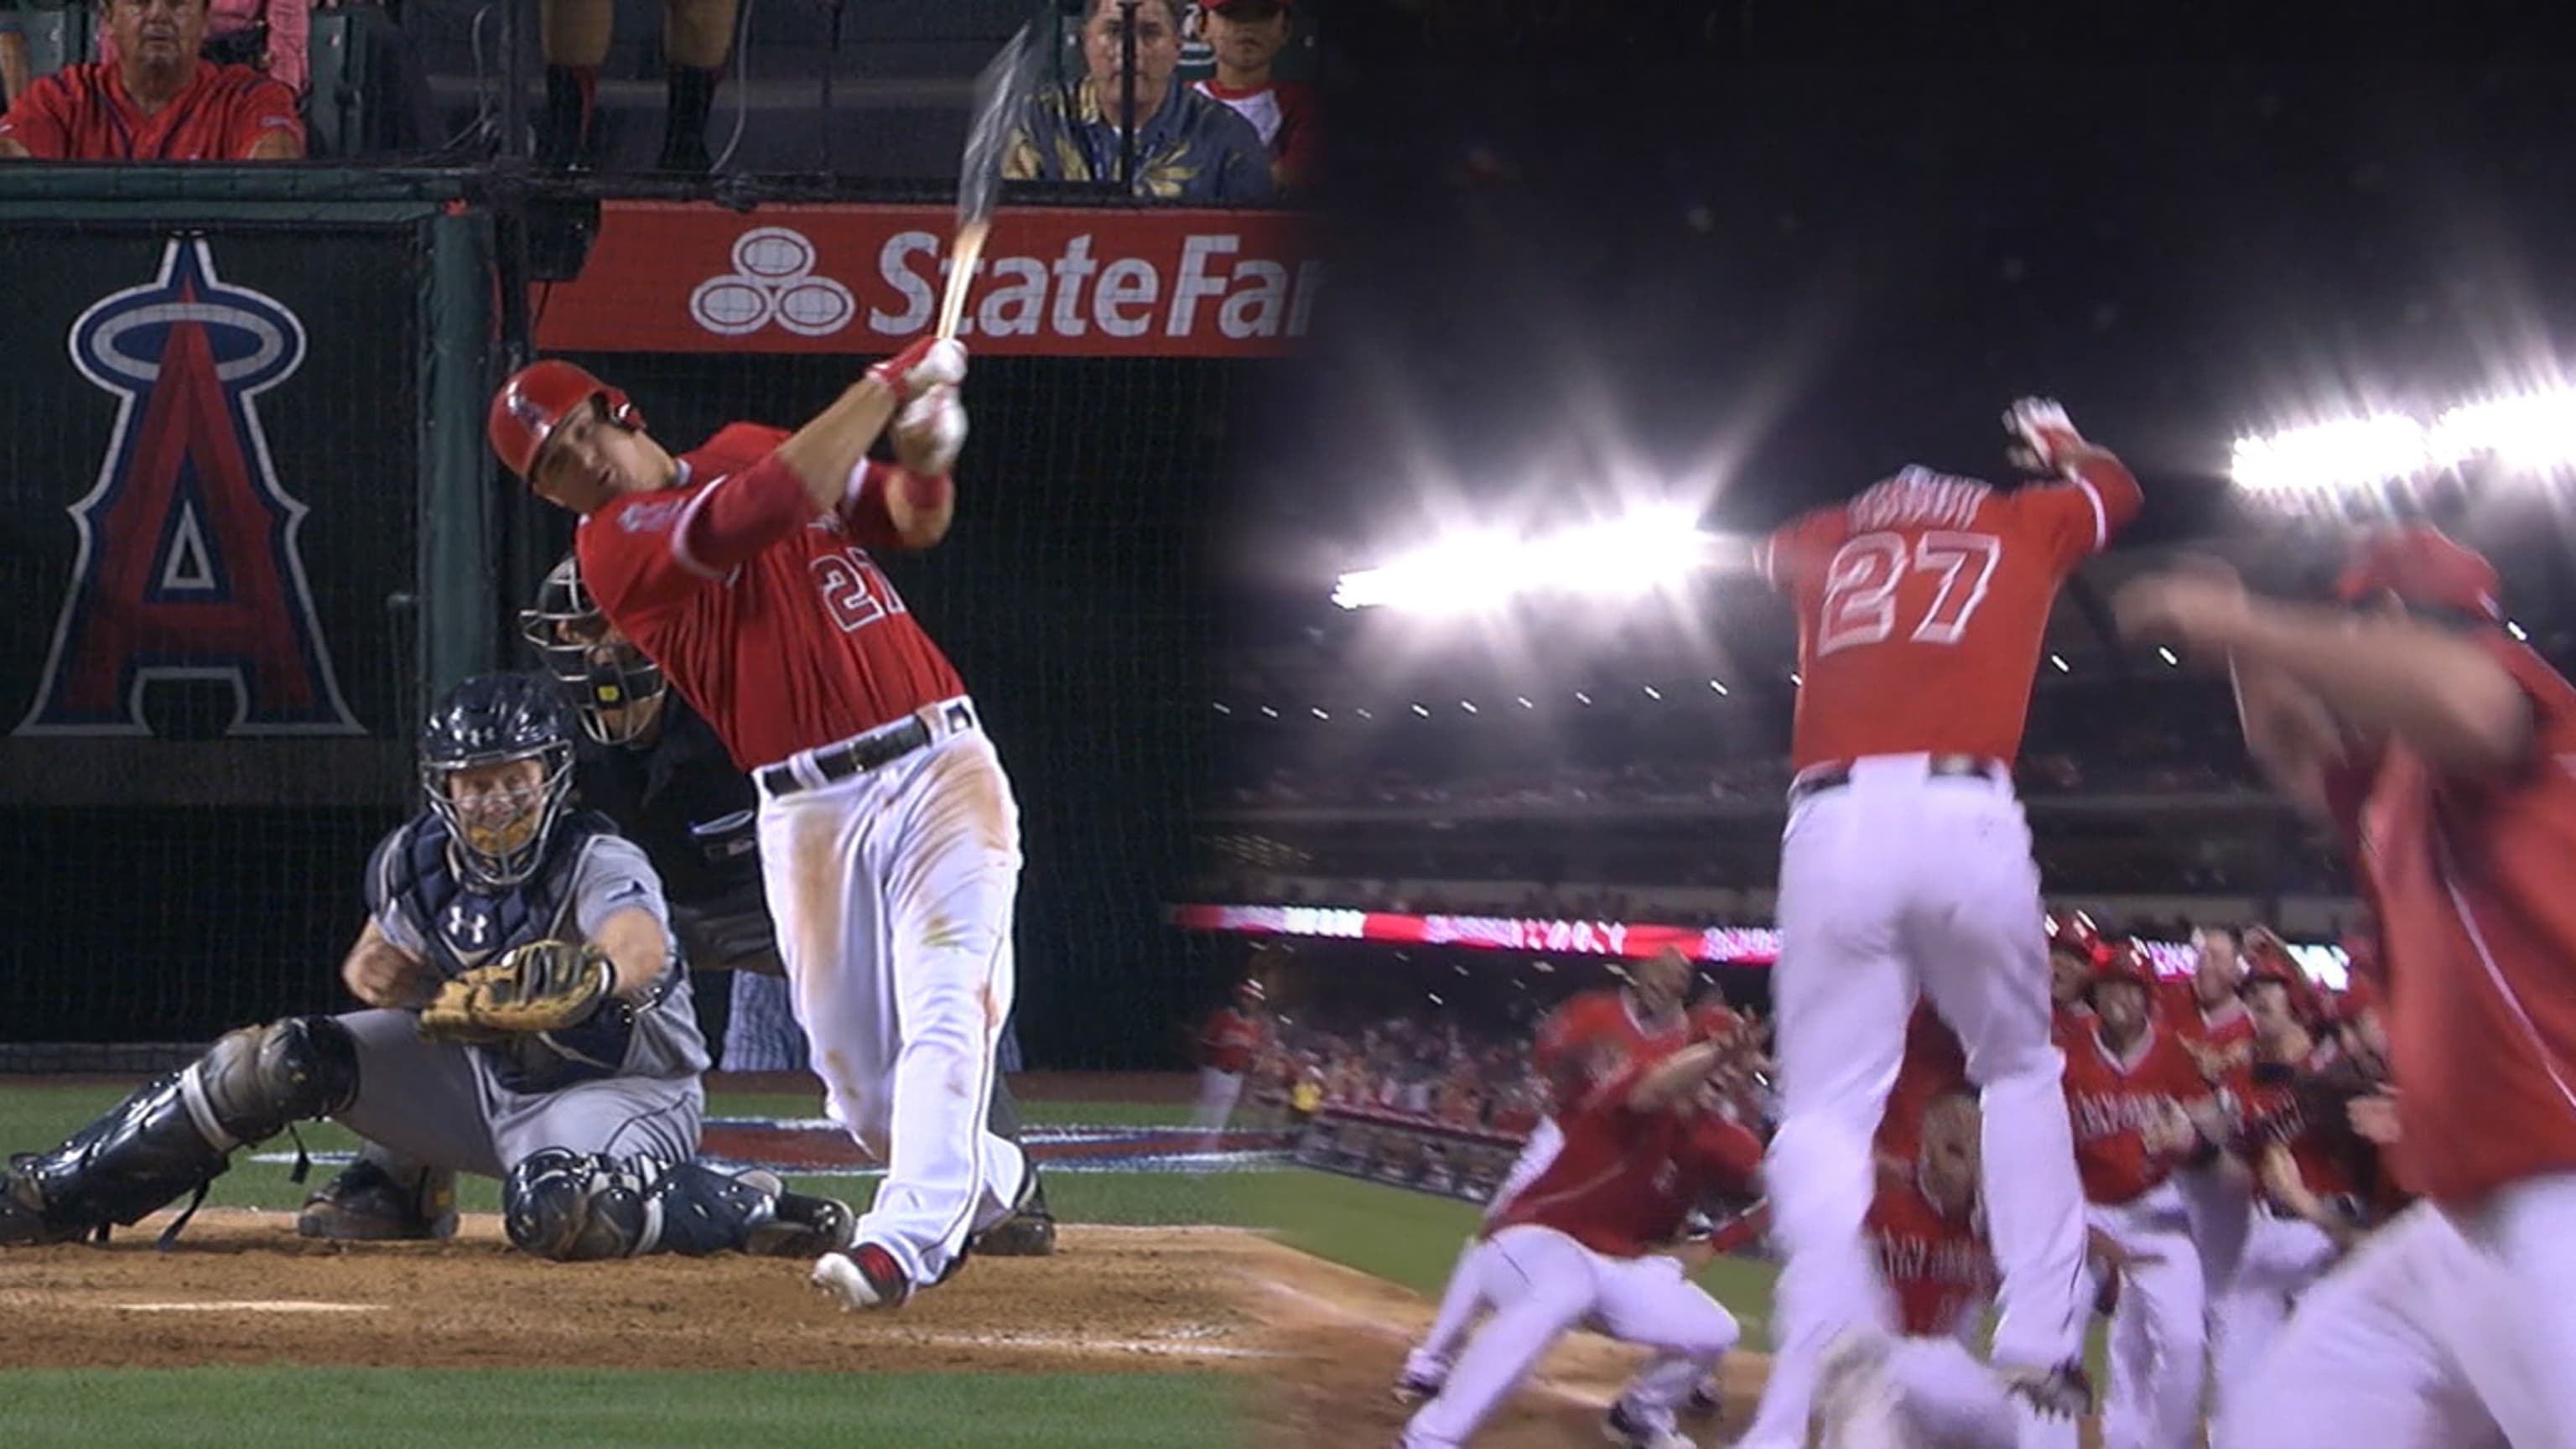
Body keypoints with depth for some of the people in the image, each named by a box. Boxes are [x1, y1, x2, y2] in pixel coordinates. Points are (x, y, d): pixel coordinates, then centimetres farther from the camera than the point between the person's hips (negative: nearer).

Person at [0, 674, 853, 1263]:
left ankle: (743, 1211, -16)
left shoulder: (601, 867, -25)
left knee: (557, 1214, -41)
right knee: (277, 1062, -9)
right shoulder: (414, 865, -7)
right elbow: (375, 965, 11)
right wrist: (375, 975, -15)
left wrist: (596, 973, -74)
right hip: (479, 1069, 6)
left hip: (620, 1090, -6)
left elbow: (642, 947, -49)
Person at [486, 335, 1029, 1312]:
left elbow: (911, 522, 14)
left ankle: (905, 1238, -27)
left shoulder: (746, 448, 14)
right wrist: (890, 383, -18)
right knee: (854, 1075, 2)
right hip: (811, 816, -2)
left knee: (944, 1008, -17)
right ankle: (987, 1180, 31)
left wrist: (924, 456, -9)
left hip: (938, 765, 2)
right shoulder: (614, 545, -6)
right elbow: (765, 506, -21)